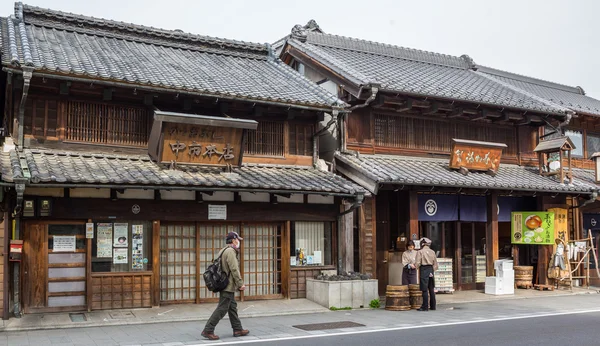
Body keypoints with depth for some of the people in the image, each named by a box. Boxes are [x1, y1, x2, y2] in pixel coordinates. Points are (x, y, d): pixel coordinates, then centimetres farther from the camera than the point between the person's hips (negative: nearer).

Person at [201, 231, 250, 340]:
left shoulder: (224, 250, 16)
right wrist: (240, 284, -18)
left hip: (225, 285, 11)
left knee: (232, 307, 14)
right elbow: (234, 269, -21)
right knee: (222, 308, -7)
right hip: (228, 285, -11)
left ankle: (237, 329, 21)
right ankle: (208, 330, -4)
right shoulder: (230, 251, -16)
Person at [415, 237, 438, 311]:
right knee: (431, 289, 12)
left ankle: (425, 307, -4)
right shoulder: (432, 252, 10)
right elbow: (435, 264, 12)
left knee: (424, 289, -4)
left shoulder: (420, 252, -6)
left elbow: (417, 263, -10)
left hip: (424, 269, -6)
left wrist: (417, 266, 11)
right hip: (431, 269, 6)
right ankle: (432, 306, 16)